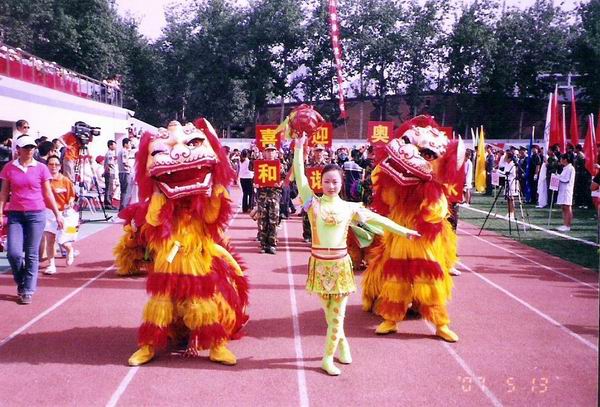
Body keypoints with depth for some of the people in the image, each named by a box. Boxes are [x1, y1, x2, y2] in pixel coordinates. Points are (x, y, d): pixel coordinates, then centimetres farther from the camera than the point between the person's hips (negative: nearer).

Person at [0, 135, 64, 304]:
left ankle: (28, 290, 11)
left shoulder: (41, 168, 2)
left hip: (36, 214, -1)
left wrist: (57, 214, 5)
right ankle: (21, 282, 20)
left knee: (32, 254, 1)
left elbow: (48, 194, 7)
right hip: (15, 214, 1)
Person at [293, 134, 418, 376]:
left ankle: (328, 358, 11)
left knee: (337, 314, 2)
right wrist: (299, 148, -10)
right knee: (331, 314, 8)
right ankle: (342, 343, 33)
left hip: (340, 264, 0)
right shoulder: (314, 202, 0)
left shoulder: (349, 208, 3)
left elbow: (376, 219, 8)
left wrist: (403, 231, 8)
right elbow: (300, 176, -5)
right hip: (320, 264, 0)